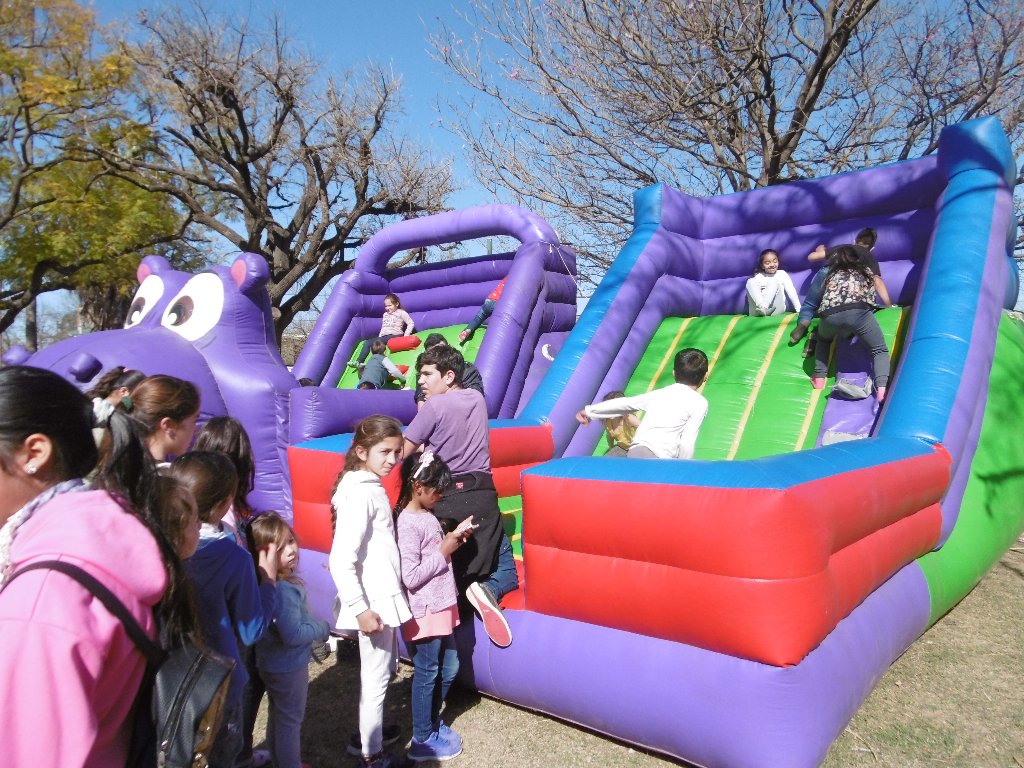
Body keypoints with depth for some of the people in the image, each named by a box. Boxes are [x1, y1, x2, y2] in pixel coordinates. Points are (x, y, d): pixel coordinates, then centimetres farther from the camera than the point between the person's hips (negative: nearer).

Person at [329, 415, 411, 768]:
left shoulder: (372, 487, 7)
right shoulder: (360, 495, -22)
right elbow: (340, 561, -25)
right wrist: (360, 609, -23)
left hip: (384, 597, 9)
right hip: (373, 603, -9)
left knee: (386, 668, 23)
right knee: (376, 678, 6)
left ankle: (371, 729, 41)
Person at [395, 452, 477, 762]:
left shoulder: (426, 515, 7)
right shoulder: (407, 524, -22)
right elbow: (411, 577, -25)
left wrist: (454, 535, 3)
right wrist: (444, 552, -18)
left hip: (441, 607, 9)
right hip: (424, 613, -9)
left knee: (449, 668, 19)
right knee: (427, 674, 7)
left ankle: (432, 720, 38)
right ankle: (422, 740, 23)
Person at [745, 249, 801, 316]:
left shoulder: (782, 274, 14)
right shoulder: (758, 276, 15)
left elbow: (791, 293, 5)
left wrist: (799, 310, -6)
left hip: (776, 310, -1)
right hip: (757, 312, 1)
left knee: (774, 281, -18)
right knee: (750, 282, -16)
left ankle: (764, 308, -37)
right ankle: (761, 308, -38)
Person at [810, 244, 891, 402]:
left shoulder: (831, 275, 34)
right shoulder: (866, 270, 33)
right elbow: (871, 296, 35)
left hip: (830, 315, 2)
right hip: (858, 311, -2)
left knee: (822, 339, 34)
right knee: (879, 350, 11)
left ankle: (819, 378, 22)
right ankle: (881, 388, -13)